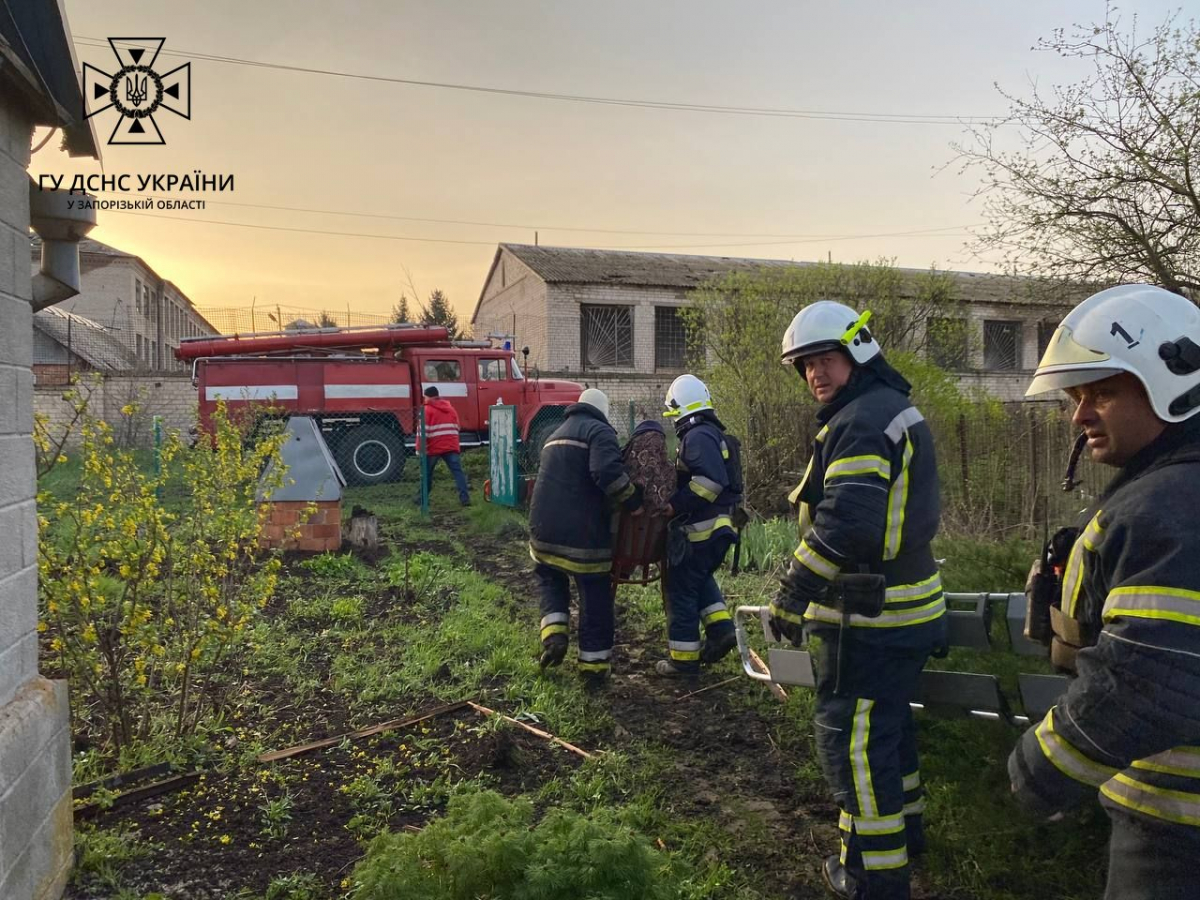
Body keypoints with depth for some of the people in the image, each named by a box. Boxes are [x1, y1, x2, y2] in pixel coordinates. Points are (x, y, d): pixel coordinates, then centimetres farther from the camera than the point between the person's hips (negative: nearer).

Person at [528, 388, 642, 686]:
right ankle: (594, 667, 14)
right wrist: (637, 504, -14)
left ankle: (554, 633, 8)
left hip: (544, 530, 7)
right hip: (583, 534, -6)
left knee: (550, 578, 29)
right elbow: (609, 473, -22)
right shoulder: (599, 431, -4)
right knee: (596, 600, 7)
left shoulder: (557, 434, 23)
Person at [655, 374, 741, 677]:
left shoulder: (697, 436, -15)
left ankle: (684, 659, 9)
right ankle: (720, 627, 14)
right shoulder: (715, 434, 15)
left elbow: (711, 479, -28)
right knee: (700, 579, 27)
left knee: (681, 589, 1)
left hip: (700, 528, -10)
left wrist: (674, 506, -23)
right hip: (719, 526, 10)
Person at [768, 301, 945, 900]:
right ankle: (902, 828, 42)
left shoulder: (860, 423, -21)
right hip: (907, 606, 11)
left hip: (868, 622, -10)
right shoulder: (898, 410, 13)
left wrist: (790, 598, -22)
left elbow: (843, 527, -30)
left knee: (850, 736, 1)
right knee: (887, 722, 24)